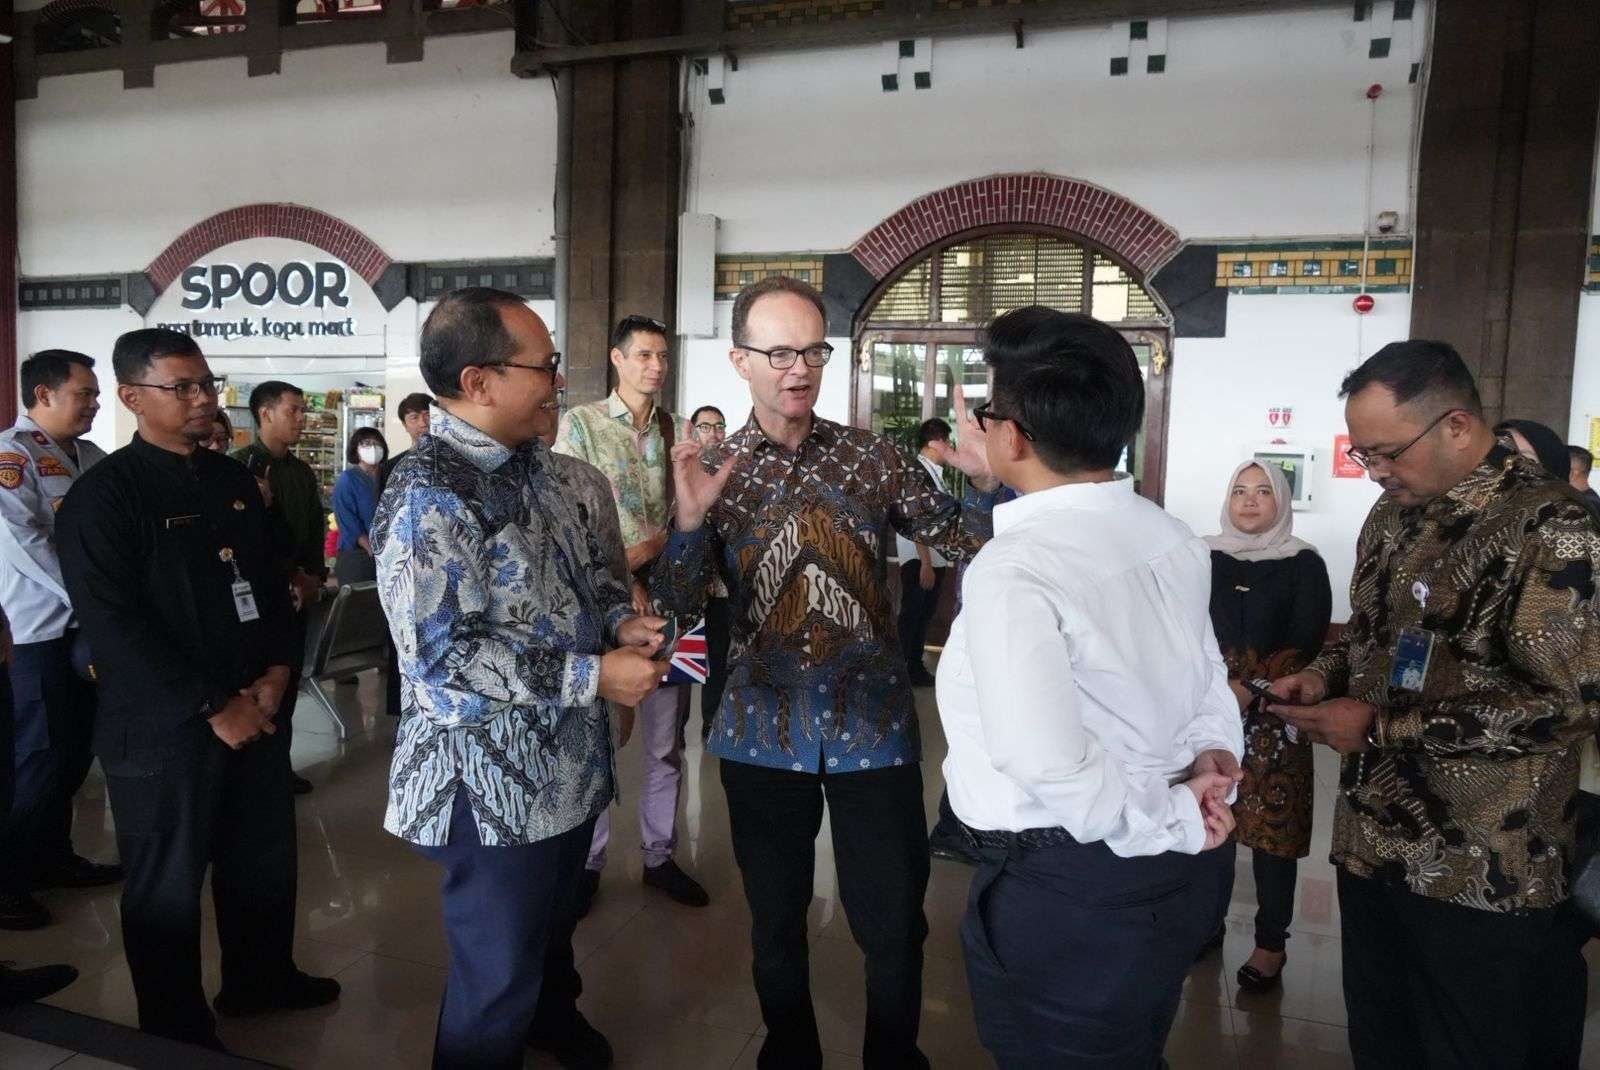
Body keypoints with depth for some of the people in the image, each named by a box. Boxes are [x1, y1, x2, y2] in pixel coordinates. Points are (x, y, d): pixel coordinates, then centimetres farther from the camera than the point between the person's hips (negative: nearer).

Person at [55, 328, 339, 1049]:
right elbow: (113, 626, -18)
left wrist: (276, 671, -1)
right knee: (168, 888, 11)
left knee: (264, 860, 19)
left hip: (254, 709, 6)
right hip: (163, 730, -6)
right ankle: (178, 1032, 30)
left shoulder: (233, 479, 8)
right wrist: (214, 707, -17)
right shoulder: (101, 496, -12)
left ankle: (259, 978, 41)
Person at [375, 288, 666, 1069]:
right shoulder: (427, 498, -24)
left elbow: (587, 566, 16)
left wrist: (619, 619, -5)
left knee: (553, 926, 31)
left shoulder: (534, 465, 4)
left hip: (567, 762, 9)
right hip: (493, 785, -9)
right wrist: (594, 676, -26)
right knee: (495, 980, 12)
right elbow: (443, 660, -29)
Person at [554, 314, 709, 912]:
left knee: (666, 742, 11)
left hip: (664, 600, 4)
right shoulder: (580, 424, -1)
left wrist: (647, 551, -11)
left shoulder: (676, 431, 9)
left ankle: (659, 855, 25)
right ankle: (588, 863, 20)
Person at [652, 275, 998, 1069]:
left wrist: (986, 482, -18)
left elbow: (964, 544, 1)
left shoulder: (871, 456, 0)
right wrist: (689, 523, -22)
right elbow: (678, 609, -5)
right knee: (776, 917, 16)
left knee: (894, 920, 10)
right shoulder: (713, 472, 0)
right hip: (763, 728, 1)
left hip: (873, 724, 0)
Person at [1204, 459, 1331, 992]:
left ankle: (1271, 943, 13)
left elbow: (1305, 646, -5)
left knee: (1271, 828, 1)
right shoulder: (1206, 558, 8)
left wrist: (1250, 689, -16)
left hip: (1270, 716, -2)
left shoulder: (1304, 564, 1)